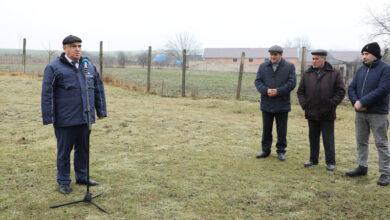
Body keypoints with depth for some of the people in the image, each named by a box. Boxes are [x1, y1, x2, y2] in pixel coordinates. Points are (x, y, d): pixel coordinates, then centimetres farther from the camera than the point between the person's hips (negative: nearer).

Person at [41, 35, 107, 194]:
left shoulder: (90, 67, 11)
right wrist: (49, 118, -11)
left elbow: (98, 89, 16)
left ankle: (82, 177, 31)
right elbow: (47, 94, -7)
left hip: (85, 117, 5)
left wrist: (101, 110, 13)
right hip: (65, 120, -5)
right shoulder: (54, 67, -4)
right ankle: (63, 182, 21)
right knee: (64, 151, 6)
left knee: (83, 149, 14)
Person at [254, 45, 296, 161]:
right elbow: (257, 81, 0)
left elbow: (292, 83, -9)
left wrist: (277, 91, -19)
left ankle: (281, 151, 19)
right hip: (266, 104, 2)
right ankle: (266, 150, 24)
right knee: (266, 129, 11)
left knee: (281, 130, 7)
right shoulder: (263, 66, 6)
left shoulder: (289, 67, -1)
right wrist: (266, 90, -18)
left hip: (282, 105, -2)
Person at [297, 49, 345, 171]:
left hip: (327, 115, -3)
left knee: (328, 139, 3)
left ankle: (330, 162, 14)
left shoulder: (335, 74, -2)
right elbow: (300, 91, 10)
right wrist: (304, 104, -2)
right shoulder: (307, 74, 6)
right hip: (311, 113, 3)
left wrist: (331, 104, -10)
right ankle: (313, 159, 26)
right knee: (313, 138, 14)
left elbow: (341, 91, -4)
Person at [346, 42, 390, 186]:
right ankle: (362, 167, 27)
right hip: (360, 113, 6)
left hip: (378, 113, -6)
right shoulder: (361, 69, 11)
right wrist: (355, 102, -11)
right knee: (361, 141, 14)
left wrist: (362, 102, -21)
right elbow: (351, 88, 9)